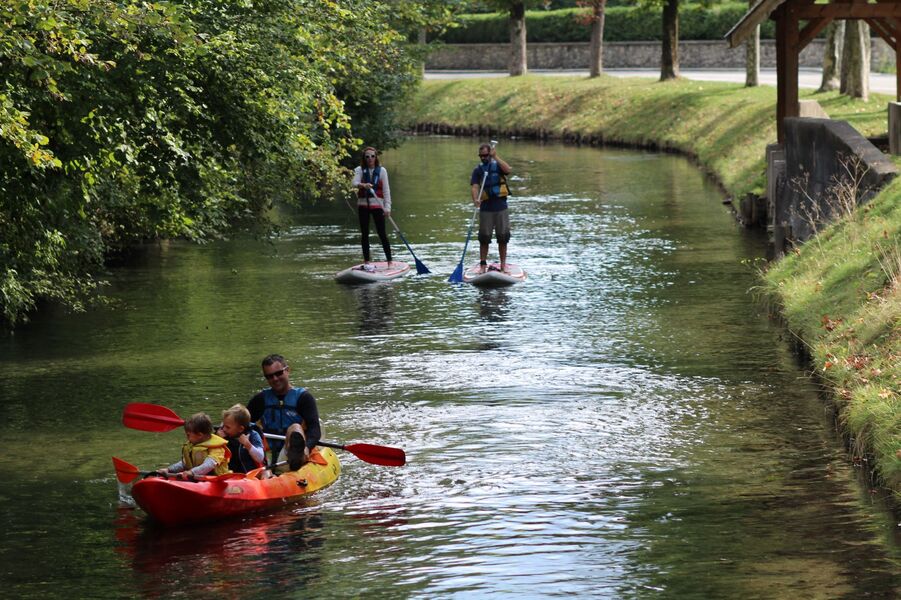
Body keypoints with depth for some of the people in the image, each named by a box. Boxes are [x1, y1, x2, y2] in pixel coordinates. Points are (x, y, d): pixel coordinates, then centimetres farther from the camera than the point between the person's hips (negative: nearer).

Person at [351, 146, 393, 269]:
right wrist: (363, 185, -38)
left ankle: (389, 260, 0)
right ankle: (366, 261, 11)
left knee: (382, 233, -4)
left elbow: (386, 190, 0)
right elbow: (355, 183, -15)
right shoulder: (359, 170, 2)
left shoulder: (382, 170, 2)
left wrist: (387, 207, -8)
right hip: (363, 205, 1)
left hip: (377, 204, -1)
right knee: (364, 234, 5)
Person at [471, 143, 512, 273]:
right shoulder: (478, 170, 5)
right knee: (484, 238, 0)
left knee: (503, 237, 3)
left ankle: (503, 264, 11)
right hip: (486, 208, 0)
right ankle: (483, 264, 7)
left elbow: (508, 170, -17)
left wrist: (496, 157, -20)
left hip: (501, 207, 0)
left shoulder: (497, 165, 5)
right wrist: (475, 199, -28)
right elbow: (475, 187, -9)